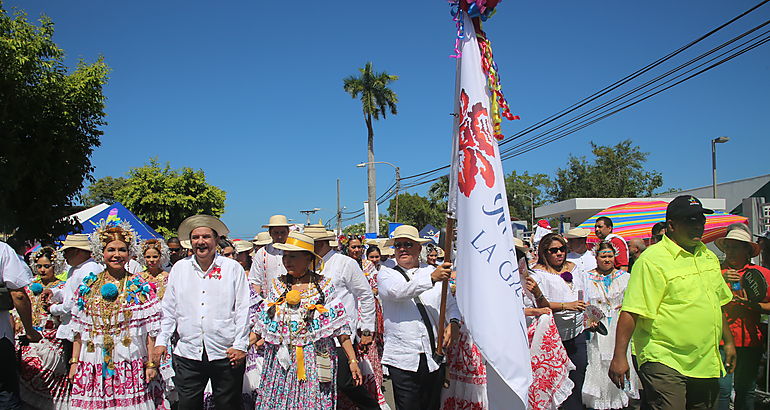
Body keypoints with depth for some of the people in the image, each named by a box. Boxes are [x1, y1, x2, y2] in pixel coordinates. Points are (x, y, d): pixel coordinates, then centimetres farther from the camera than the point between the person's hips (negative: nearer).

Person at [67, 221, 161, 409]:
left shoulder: (140, 286, 1)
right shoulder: (88, 285, 9)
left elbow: (150, 330, 0)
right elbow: (78, 329, 12)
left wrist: (151, 364, -4)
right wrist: (74, 362, 8)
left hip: (130, 366, -2)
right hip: (94, 366, 2)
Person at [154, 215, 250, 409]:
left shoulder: (233, 268, 0)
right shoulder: (179, 268, 9)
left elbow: (243, 309, -1)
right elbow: (169, 309, 15)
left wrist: (240, 346, -5)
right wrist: (162, 341, 9)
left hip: (226, 354, -2)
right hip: (187, 354, 2)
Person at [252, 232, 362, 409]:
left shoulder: (325, 286, -2)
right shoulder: (276, 285, 6)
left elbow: (340, 327, -2)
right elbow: (261, 324, 9)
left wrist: (352, 360, -5)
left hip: (315, 361, -2)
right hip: (281, 361, 3)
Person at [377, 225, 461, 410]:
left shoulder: (433, 271, 12)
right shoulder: (386, 273, 5)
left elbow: (450, 303, 15)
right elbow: (395, 291, -17)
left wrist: (454, 322, -7)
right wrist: (432, 279, -25)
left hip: (434, 358, 3)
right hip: (403, 359, -2)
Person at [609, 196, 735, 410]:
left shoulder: (709, 257, 12)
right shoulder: (652, 260, -14)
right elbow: (631, 312, -20)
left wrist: (728, 342, 26)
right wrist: (619, 356, -24)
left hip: (706, 363, 8)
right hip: (664, 361, -8)